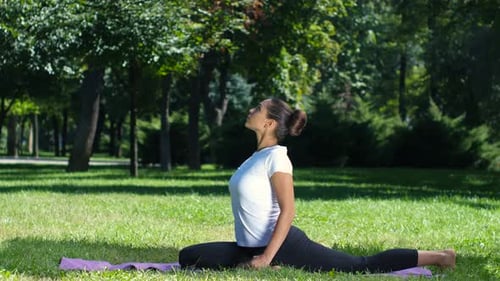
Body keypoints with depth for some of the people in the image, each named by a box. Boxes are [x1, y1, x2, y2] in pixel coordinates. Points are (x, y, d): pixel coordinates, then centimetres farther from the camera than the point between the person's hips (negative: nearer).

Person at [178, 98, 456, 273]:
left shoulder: (275, 157, -14)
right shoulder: (258, 156, 14)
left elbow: (288, 210, -21)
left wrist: (267, 257, -26)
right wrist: (255, 255, 25)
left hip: (284, 245, -9)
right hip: (252, 247, 9)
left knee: (361, 267, -6)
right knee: (189, 257, 3)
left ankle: (436, 257, 5)